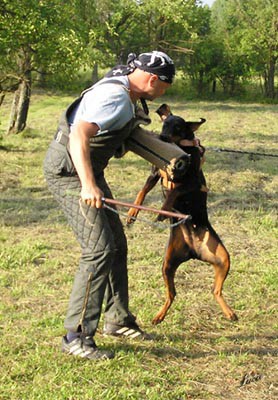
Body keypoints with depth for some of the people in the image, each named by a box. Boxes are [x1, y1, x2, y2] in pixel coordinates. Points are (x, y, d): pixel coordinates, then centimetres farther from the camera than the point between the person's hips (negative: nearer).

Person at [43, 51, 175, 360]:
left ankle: (117, 320, 28)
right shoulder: (116, 97, -23)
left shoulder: (126, 95, 10)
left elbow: (123, 132, 32)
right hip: (68, 172, -11)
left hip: (88, 171, 11)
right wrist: (88, 184, -47)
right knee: (99, 249, -17)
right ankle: (76, 336, -13)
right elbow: (79, 135, -37)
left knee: (116, 244, 15)